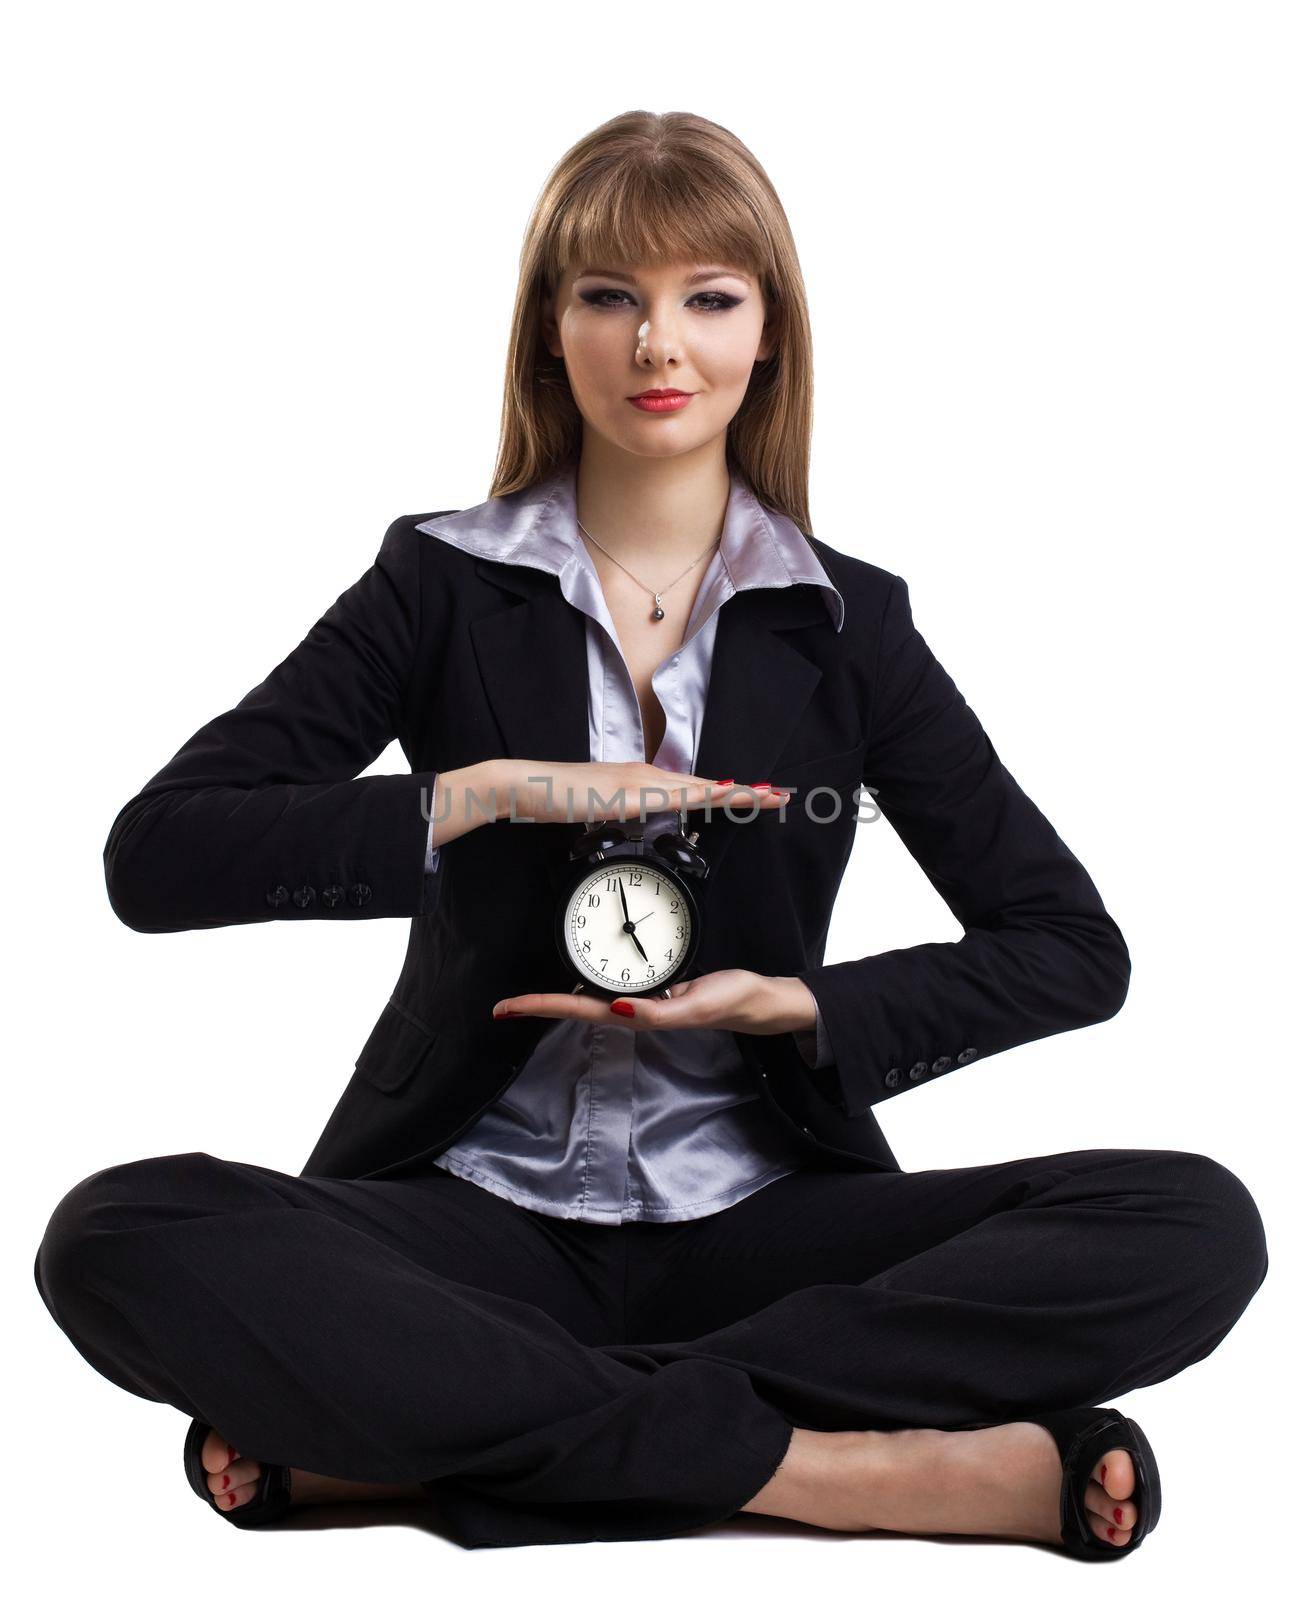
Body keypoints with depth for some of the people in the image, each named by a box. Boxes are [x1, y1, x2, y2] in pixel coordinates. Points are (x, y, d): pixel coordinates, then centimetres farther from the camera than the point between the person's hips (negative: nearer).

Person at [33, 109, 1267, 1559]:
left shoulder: (847, 622, 6)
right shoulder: (442, 587, 3)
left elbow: (1075, 951, 3)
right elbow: (154, 859, -7)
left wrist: (789, 1005, -11)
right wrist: (491, 791, -16)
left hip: (757, 1220, 2)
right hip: (477, 1210, -1)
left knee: (1198, 1227, -23)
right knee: (117, 1239, -30)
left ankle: (429, 1435, -25)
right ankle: (823, 1466, -28)